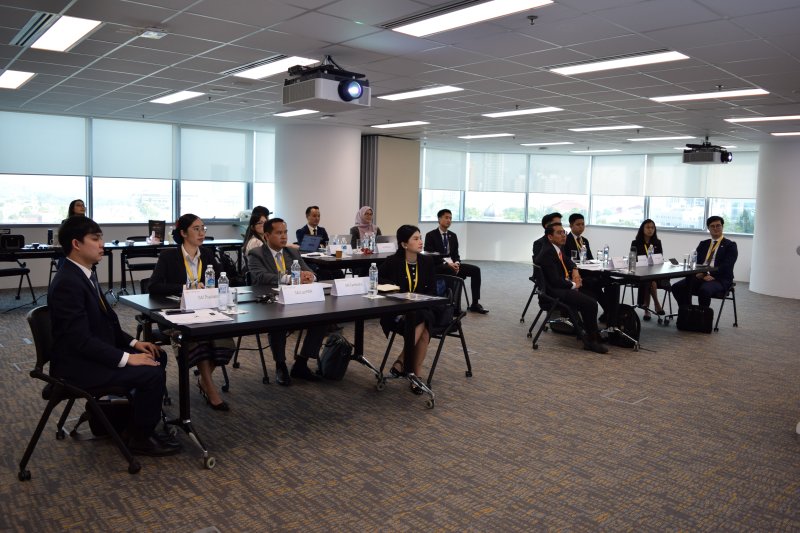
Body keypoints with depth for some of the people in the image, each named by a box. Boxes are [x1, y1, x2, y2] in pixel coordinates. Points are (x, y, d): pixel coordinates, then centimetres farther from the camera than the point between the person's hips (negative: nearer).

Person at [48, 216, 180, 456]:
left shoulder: (85, 273, 8)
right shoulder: (67, 283, -23)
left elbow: (104, 320, 15)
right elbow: (80, 340, -26)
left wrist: (132, 343, 4)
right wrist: (126, 358, -25)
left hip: (91, 351, 10)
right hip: (77, 363, -10)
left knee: (157, 357, 10)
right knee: (152, 373, -18)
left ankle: (130, 416, 21)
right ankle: (140, 438, 0)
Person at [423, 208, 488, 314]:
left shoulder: (453, 236, 15)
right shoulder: (431, 235, -4)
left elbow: (456, 254, 14)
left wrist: (456, 263, -10)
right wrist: (447, 263, -21)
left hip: (452, 263, 7)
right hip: (437, 265, -6)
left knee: (476, 270, -12)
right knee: (452, 271, -39)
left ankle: (475, 304, -11)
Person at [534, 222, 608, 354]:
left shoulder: (559, 248, 10)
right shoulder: (547, 253, -19)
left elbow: (567, 261, 31)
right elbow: (555, 281, -23)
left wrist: (575, 270, 10)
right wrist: (573, 285, -9)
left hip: (564, 285, 11)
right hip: (555, 291, -10)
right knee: (590, 303, -22)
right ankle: (591, 340, -8)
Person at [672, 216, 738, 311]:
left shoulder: (730, 245, 4)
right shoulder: (703, 244, 21)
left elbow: (726, 266, -10)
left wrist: (711, 275, -23)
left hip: (719, 279, -5)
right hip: (700, 276, 5)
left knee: (704, 290, -38)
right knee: (677, 287, -19)